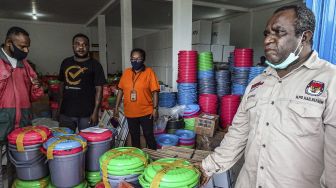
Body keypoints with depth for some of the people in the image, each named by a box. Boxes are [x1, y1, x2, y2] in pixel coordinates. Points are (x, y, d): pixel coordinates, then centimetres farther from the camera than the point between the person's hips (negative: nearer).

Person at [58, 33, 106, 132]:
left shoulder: (94, 65, -2)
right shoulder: (66, 63, 11)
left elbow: (99, 89, -5)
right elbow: (62, 84, 16)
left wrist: (95, 112, -10)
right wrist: (60, 106, 10)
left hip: (87, 114, -4)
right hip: (66, 112, 4)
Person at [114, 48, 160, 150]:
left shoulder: (149, 72, -7)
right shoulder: (126, 72, 4)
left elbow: (155, 91, -9)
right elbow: (121, 90, 8)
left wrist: (155, 108, -14)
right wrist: (116, 107, 6)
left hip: (146, 112, -4)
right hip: (130, 112, 4)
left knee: (149, 136, 7)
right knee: (134, 136, 17)